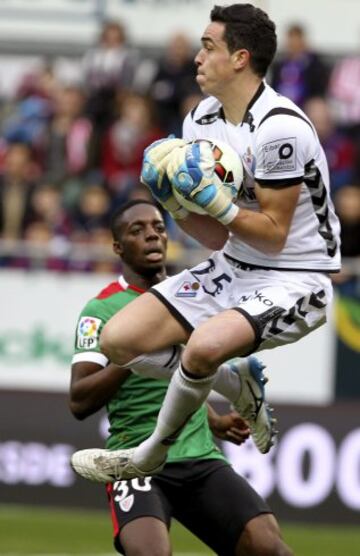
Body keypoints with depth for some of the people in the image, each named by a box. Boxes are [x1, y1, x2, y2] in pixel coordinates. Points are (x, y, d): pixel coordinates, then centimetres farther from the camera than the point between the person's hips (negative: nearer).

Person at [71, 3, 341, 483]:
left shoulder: (278, 128, -22)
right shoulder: (202, 121, 3)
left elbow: (274, 235, -18)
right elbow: (217, 238, 5)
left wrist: (213, 201, -29)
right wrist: (176, 203, -12)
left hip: (295, 279, -9)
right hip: (233, 267, 9)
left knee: (205, 344, -35)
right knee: (117, 340, -3)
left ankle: (151, 457, -10)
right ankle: (239, 387, 15)